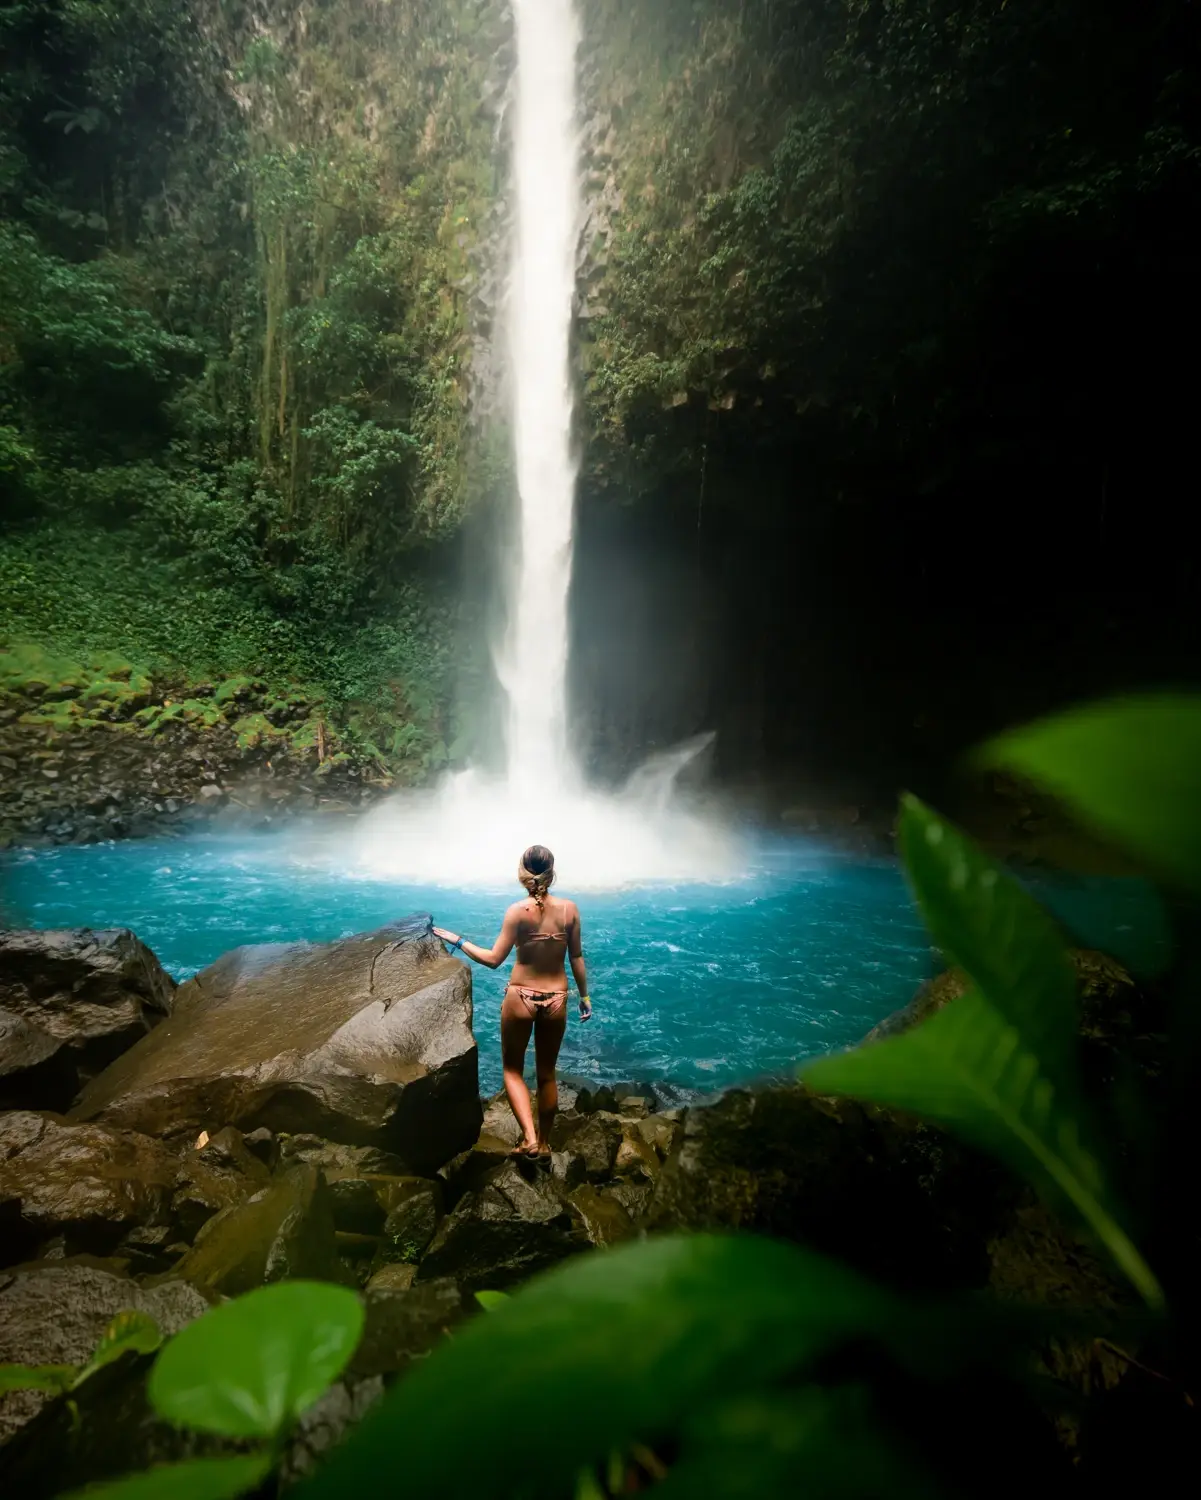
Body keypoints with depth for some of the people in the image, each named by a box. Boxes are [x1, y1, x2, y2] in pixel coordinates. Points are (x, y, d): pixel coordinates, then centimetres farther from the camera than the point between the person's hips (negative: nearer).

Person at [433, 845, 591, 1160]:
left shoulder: (518, 911, -15)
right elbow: (576, 958, -1)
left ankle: (529, 1137, 3)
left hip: (520, 999, -2)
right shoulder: (569, 909, -8)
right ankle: (544, 1142, 31)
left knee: (512, 1069, 17)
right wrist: (584, 996, 11)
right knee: (547, 1073, 19)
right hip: (555, 1001, 3)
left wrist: (458, 941, -1)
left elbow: (494, 959, -11)